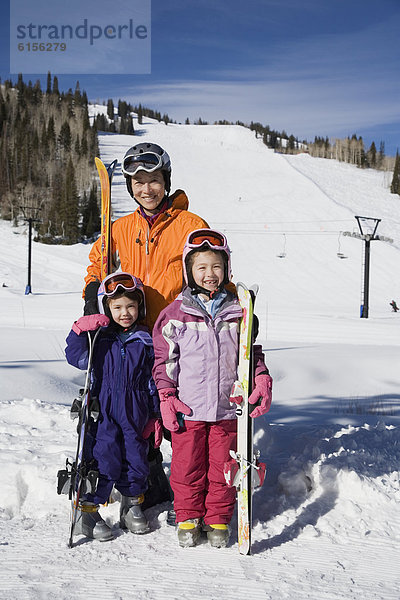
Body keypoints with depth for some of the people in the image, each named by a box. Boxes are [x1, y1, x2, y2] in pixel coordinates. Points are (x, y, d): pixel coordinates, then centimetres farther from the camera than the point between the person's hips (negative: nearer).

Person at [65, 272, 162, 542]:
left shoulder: (146, 341, 6)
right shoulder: (98, 337, 2)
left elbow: (153, 381, 9)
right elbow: (76, 357, -6)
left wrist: (156, 416, 8)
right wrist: (79, 331, -19)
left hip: (136, 415, 2)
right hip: (104, 412, -2)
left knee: (136, 459, 7)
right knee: (105, 459, -7)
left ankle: (133, 506, 29)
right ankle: (88, 511, 8)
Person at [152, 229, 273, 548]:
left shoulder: (238, 312, 5)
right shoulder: (175, 313, 0)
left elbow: (253, 352, 15)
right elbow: (163, 358, 3)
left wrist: (262, 380, -1)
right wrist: (166, 397, -4)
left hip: (227, 407, 2)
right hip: (188, 408, -1)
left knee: (222, 468, 8)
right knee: (188, 467, 5)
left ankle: (218, 520, 25)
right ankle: (188, 519, 24)